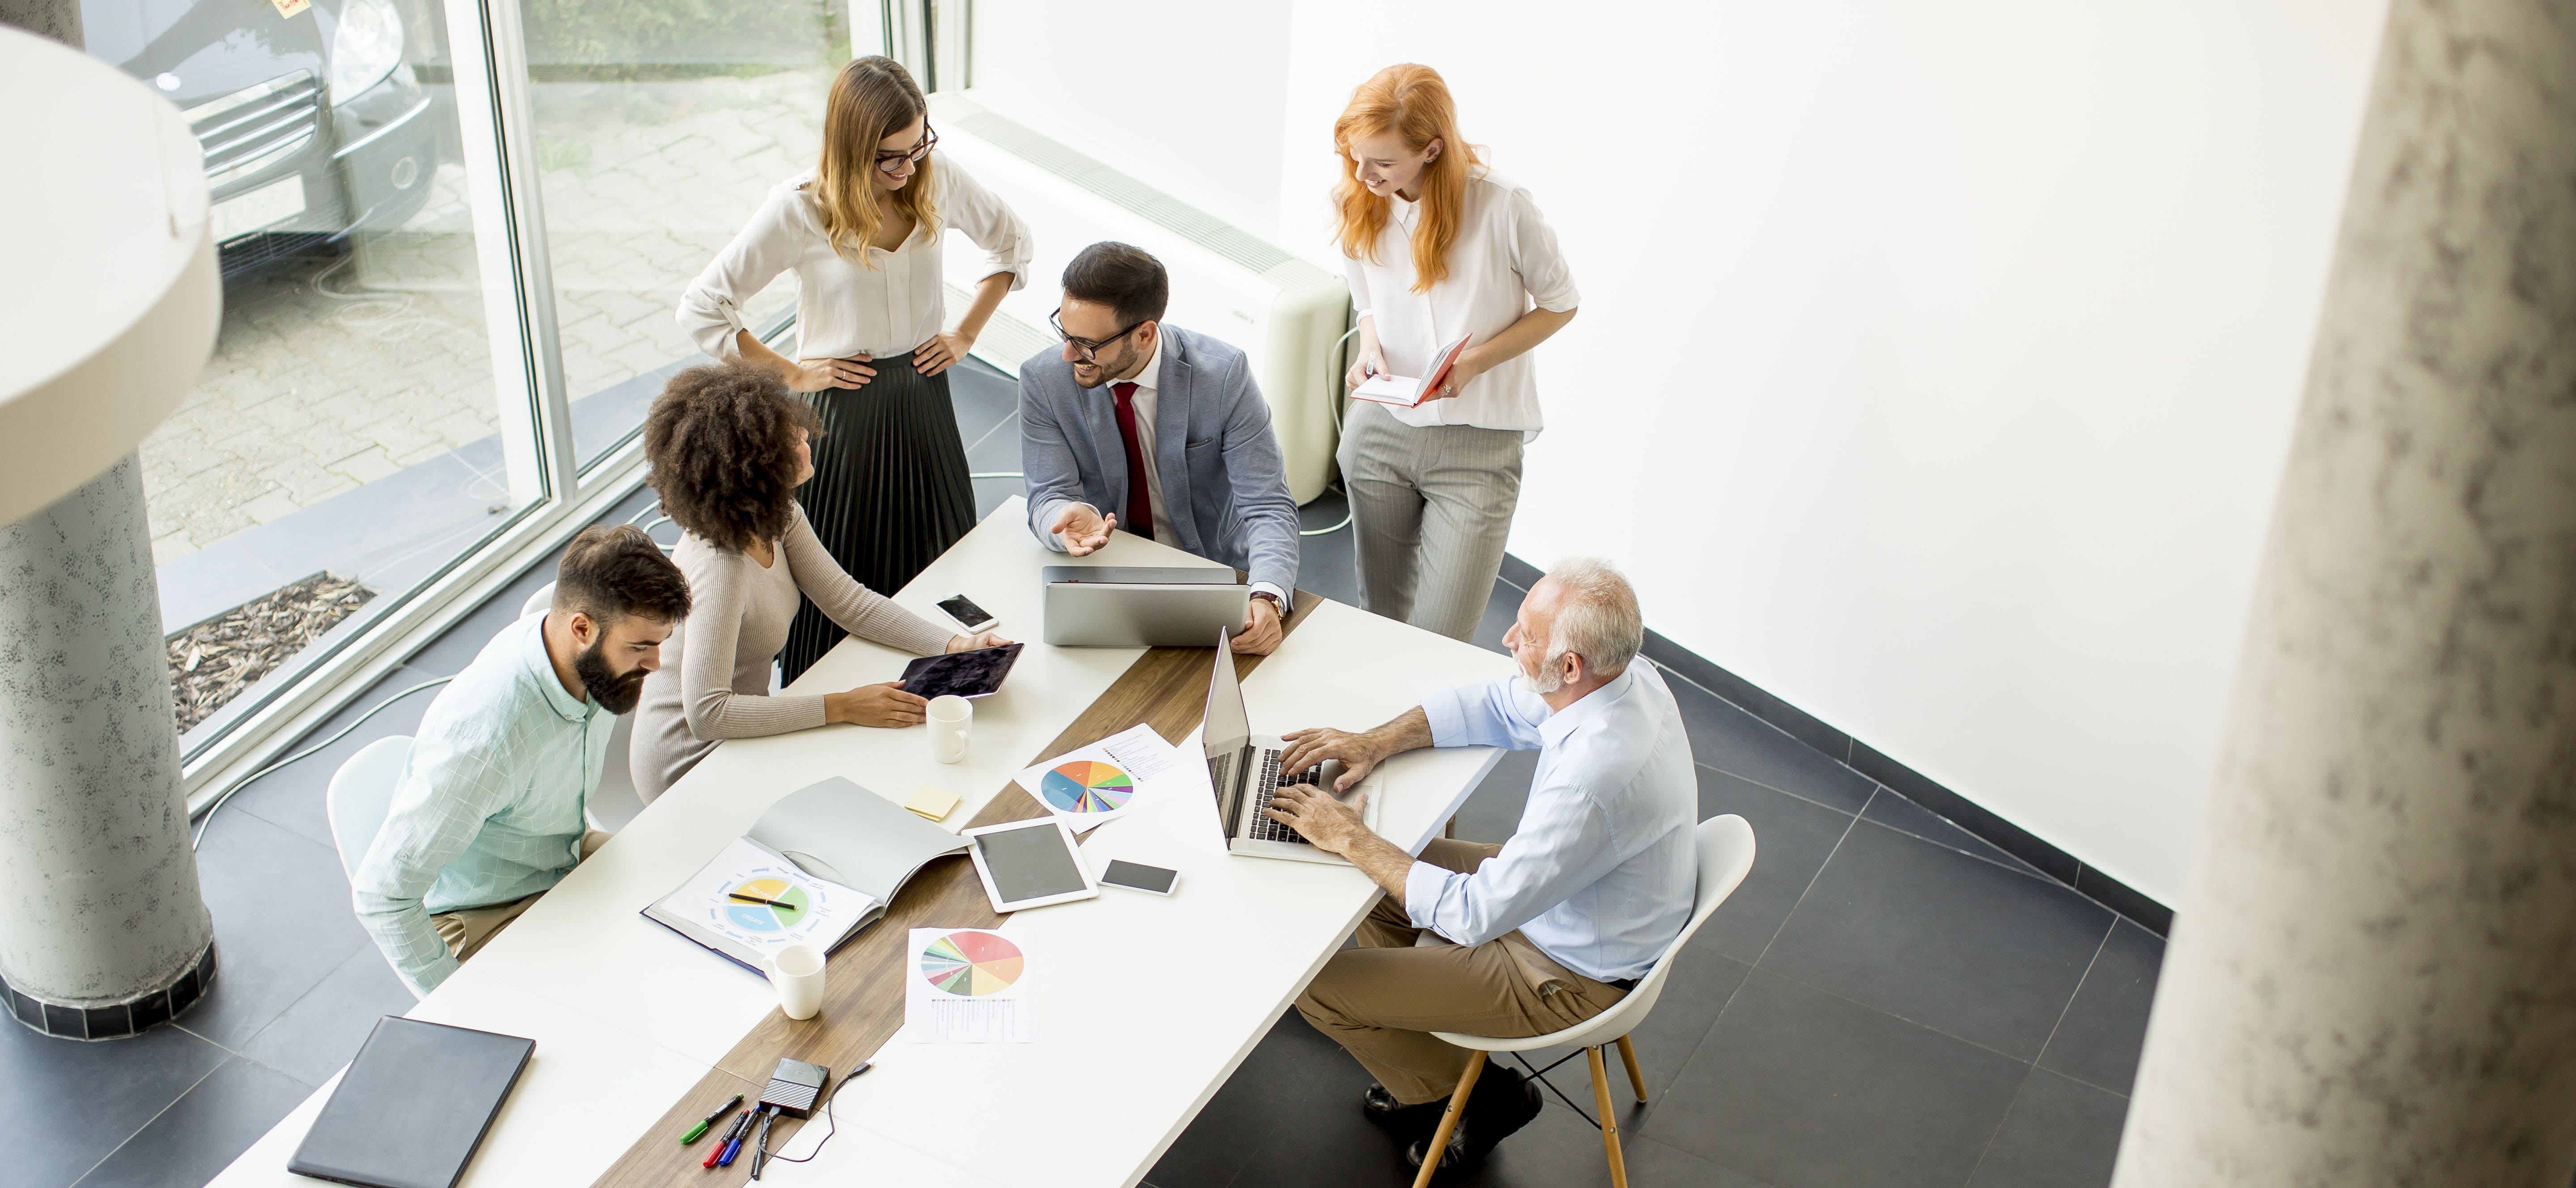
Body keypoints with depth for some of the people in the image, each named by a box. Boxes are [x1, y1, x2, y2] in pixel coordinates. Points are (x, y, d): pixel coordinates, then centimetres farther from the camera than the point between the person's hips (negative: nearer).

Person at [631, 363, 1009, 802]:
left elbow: (847, 599, 1)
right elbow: (706, 713, -35)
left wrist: (955, 645, -12)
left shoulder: (777, 519, -5)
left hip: (741, 731, 8)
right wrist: (842, 707, -32)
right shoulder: (721, 568, -32)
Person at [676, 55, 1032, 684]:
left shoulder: (938, 180, -5)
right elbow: (700, 308, -12)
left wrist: (966, 333, 7)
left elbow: (1012, 241, 15)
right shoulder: (801, 207, -16)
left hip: (926, 401, 4)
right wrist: (791, 373, -10)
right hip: (844, 411, -4)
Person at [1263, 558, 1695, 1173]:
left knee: (1318, 987, -5)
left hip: (1568, 977, -9)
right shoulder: (1627, 678, -12)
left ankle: (1474, 1093, 19)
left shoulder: (1594, 777, -40)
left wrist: (1352, 840, -22)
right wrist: (1377, 741, -6)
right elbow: (1492, 706, 6)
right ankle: (1423, 1083, 31)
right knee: (1374, 874, 18)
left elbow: (1476, 914, -31)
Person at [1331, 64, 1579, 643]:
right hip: (1381, 432, 4)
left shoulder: (1502, 207, -18)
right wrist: (1370, 350, -9)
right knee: (1378, 621, 16)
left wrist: (1474, 363, -18)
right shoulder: (1357, 206, -3)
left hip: (1477, 447, -4)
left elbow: (1559, 305, -5)